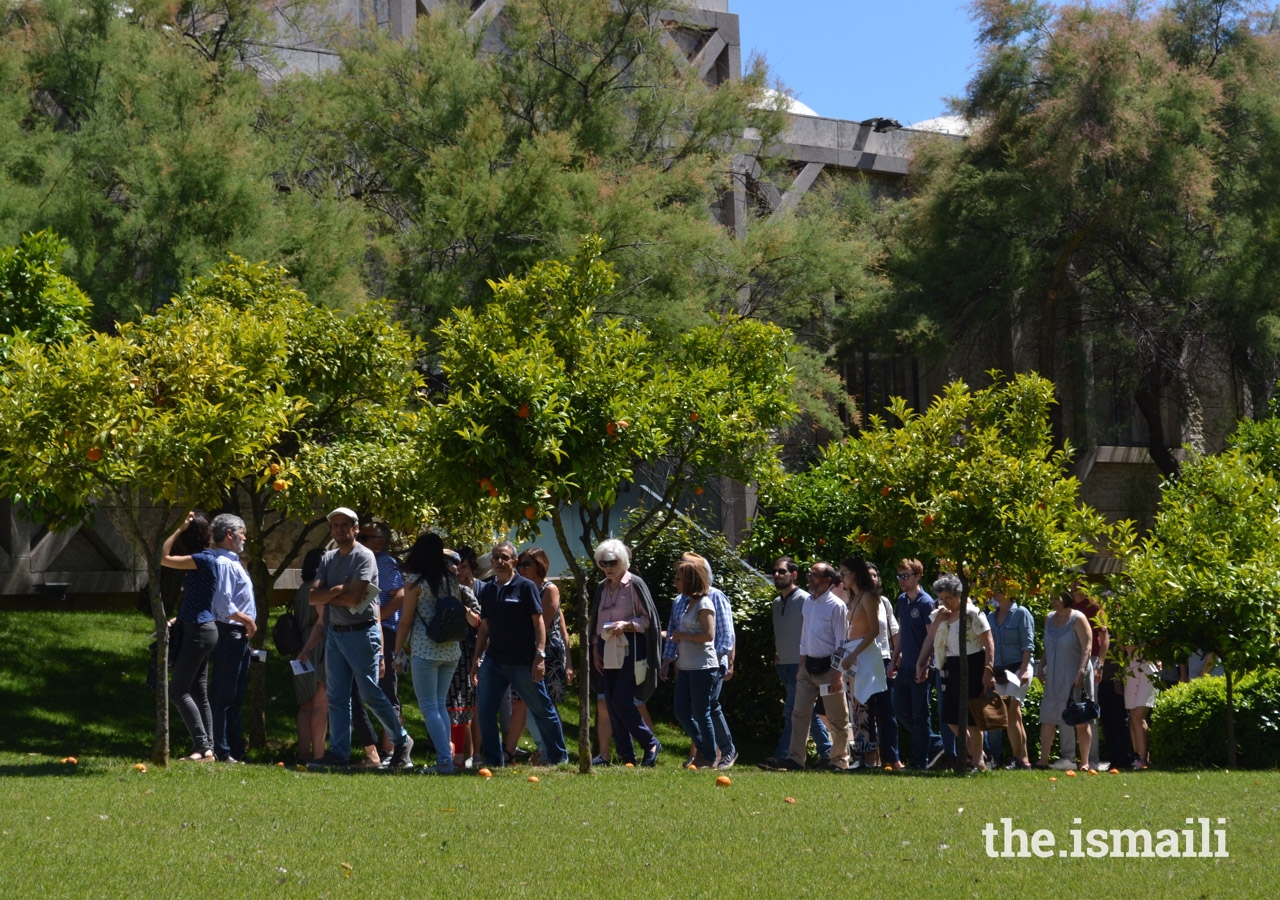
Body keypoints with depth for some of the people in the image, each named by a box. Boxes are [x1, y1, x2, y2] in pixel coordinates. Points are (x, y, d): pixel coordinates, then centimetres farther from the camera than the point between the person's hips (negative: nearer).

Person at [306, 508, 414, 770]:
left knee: (370, 694, -3)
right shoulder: (328, 559, 11)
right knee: (337, 696, 4)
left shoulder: (364, 556, -10)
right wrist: (337, 590, -15)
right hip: (335, 632, 7)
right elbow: (313, 597, 1)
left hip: (361, 633, -7)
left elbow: (354, 598, -20)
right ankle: (339, 753, 6)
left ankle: (401, 741, 13)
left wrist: (327, 596, -5)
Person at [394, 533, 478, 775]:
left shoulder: (415, 581, -7)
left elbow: (405, 621, -6)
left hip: (424, 651, -6)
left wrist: (398, 652, 1)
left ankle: (445, 761, -12)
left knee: (429, 708, -3)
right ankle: (446, 758, 9)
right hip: (451, 650, 6)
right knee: (440, 705, 14)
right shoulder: (451, 581, 9)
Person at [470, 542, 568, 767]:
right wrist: (476, 659, 10)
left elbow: (539, 622, -8)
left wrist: (540, 655, -16)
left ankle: (558, 757, 18)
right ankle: (493, 760, 9)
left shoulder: (525, 586, -6)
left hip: (523, 662, -5)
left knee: (542, 710, 5)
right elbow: (485, 627, 15)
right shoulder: (487, 590, 9)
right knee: (485, 710, -1)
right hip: (494, 661, 5)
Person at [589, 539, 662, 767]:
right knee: (612, 705, 4)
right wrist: (595, 650, 14)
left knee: (622, 702, -14)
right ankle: (626, 756, 10)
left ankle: (650, 744, 2)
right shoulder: (602, 588, 13)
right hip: (608, 654, 7)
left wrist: (627, 625, -20)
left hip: (630, 652, -7)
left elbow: (648, 619, -6)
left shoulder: (635, 585, -6)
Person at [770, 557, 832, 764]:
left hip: (800, 665, -8)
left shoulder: (804, 599, -10)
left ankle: (781, 756, -11)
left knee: (792, 712, -10)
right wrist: (776, 655, 14)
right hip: (784, 665, 8)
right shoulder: (777, 602, 15)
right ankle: (827, 752, 18)